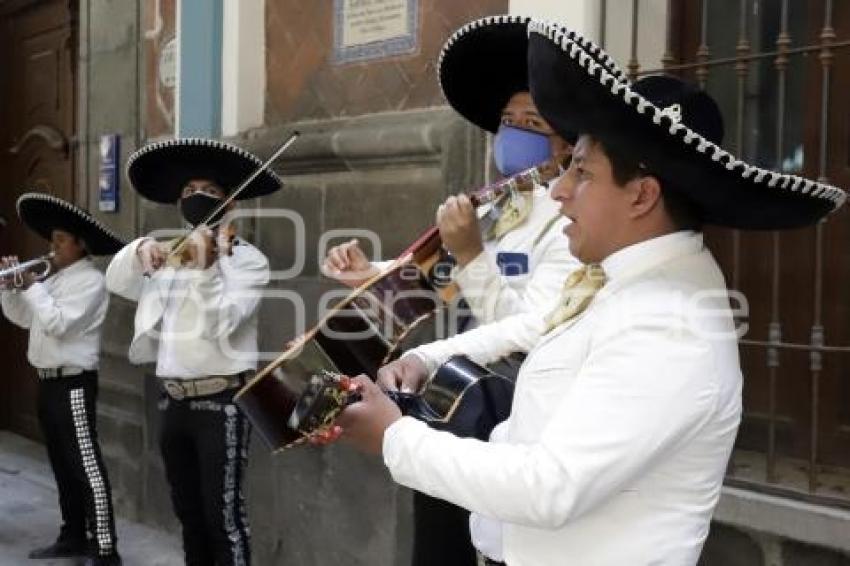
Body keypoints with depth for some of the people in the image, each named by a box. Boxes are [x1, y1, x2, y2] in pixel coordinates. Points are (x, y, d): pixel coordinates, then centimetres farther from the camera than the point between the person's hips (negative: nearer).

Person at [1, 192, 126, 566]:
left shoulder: (90, 281, -13)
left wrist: (33, 286, -12)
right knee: (63, 465, 17)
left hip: (73, 384, -9)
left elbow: (57, 324, -22)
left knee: (87, 466, -9)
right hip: (48, 382, 9)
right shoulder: (54, 277, 14)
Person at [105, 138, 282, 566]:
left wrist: (206, 268, -26)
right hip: (173, 400, 6)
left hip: (220, 400, -6)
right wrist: (138, 252, -10)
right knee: (188, 512, 15)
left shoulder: (248, 259, -4)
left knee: (222, 513, -8)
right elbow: (117, 283, 9)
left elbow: (224, 321, -15)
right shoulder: (171, 256, 14)